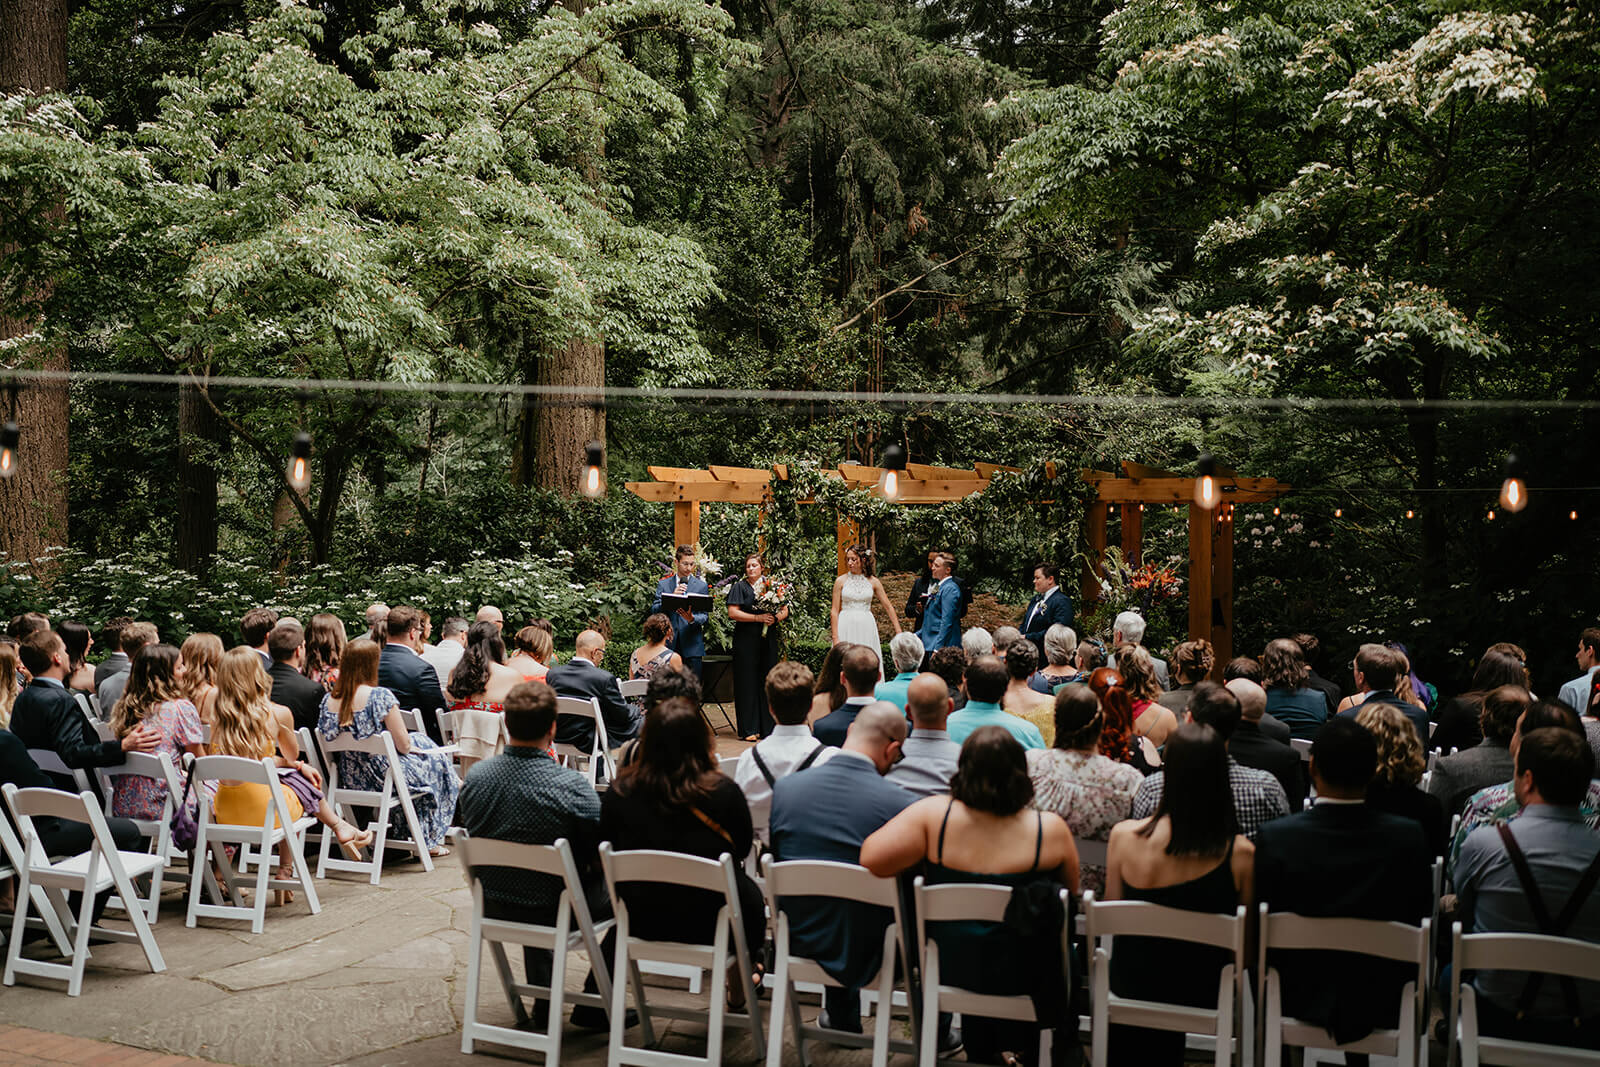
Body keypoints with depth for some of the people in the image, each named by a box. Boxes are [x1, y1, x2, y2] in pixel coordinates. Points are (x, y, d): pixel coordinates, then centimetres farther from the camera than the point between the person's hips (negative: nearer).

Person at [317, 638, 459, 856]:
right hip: (384, 776, -7)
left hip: (351, 779, 7)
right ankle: (430, 841, 28)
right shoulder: (380, 696, -21)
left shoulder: (328, 700, -4)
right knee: (436, 762, 21)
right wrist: (410, 746, 8)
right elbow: (403, 744, -17)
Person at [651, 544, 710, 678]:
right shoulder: (663, 584, 11)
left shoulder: (701, 586, 8)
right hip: (669, 644, 1)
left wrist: (692, 619, -19)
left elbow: (704, 615, 4)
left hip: (692, 646, -1)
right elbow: (654, 610, 2)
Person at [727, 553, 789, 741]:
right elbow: (732, 612, -9)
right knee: (748, 682, -4)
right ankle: (749, 729, -2)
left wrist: (775, 618, -9)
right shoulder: (740, 587, 1)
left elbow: (785, 610, 12)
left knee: (768, 681, 2)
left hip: (768, 639, 3)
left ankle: (767, 726, 8)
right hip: (746, 640, -3)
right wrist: (758, 617, -14)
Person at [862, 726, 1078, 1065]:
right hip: (1026, 975, -1)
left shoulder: (932, 815, -20)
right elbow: (1072, 891, -1)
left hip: (953, 966, 2)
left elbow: (871, 858, -23)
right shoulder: (1050, 829, -17)